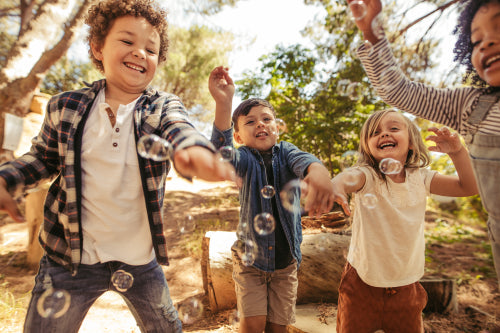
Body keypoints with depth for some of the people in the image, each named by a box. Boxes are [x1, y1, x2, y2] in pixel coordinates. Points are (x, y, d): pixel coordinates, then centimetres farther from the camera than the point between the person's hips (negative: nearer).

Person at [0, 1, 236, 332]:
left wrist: (196, 150, -54)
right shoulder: (65, 107, -4)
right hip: (71, 258, 1)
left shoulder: (165, 107, -8)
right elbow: (44, 157, 11)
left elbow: (179, 130, -30)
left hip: (142, 260, 1)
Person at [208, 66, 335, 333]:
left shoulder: (285, 152, -5)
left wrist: (318, 170, -54)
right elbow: (221, 154, -33)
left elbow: (301, 159, -28)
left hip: (286, 258, 2)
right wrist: (223, 104, -48)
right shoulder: (245, 159, -10)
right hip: (250, 256, -2)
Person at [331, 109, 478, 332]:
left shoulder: (419, 178, -5)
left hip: (406, 283, 4)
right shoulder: (367, 176, -19)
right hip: (363, 282, -3)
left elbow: (468, 187, 0)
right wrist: (335, 186, -66)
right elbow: (348, 178, -41)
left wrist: (457, 152, -17)